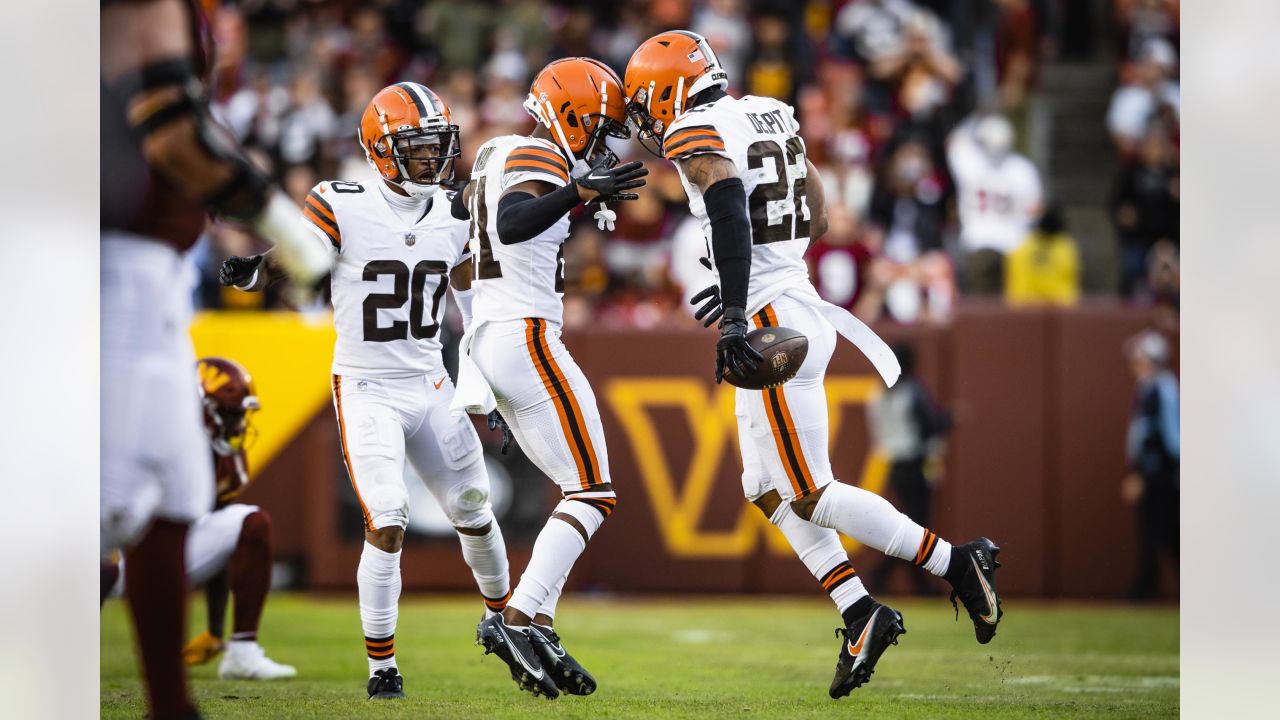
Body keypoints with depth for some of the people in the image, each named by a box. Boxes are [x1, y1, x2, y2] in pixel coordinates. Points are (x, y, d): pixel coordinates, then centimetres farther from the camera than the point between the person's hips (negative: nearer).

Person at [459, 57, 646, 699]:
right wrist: (580, 191, -43)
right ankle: (517, 619, -17)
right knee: (593, 494, -8)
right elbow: (511, 226, -31)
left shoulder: (499, 155, 18)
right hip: (525, 338, -10)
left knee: (577, 491, 13)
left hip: (486, 336, 10)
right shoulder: (536, 158, -11)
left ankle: (536, 628, 3)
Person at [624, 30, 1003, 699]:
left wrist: (735, 314, -32)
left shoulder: (698, 134, -10)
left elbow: (730, 214, -27)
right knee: (768, 490, 14)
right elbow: (817, 218, 23)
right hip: (801, 305, 10)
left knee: (810, 496, -5)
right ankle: (860, 613, 9)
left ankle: (957, 563, -4)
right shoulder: (770, 117, 16)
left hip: (773, 321, -10)